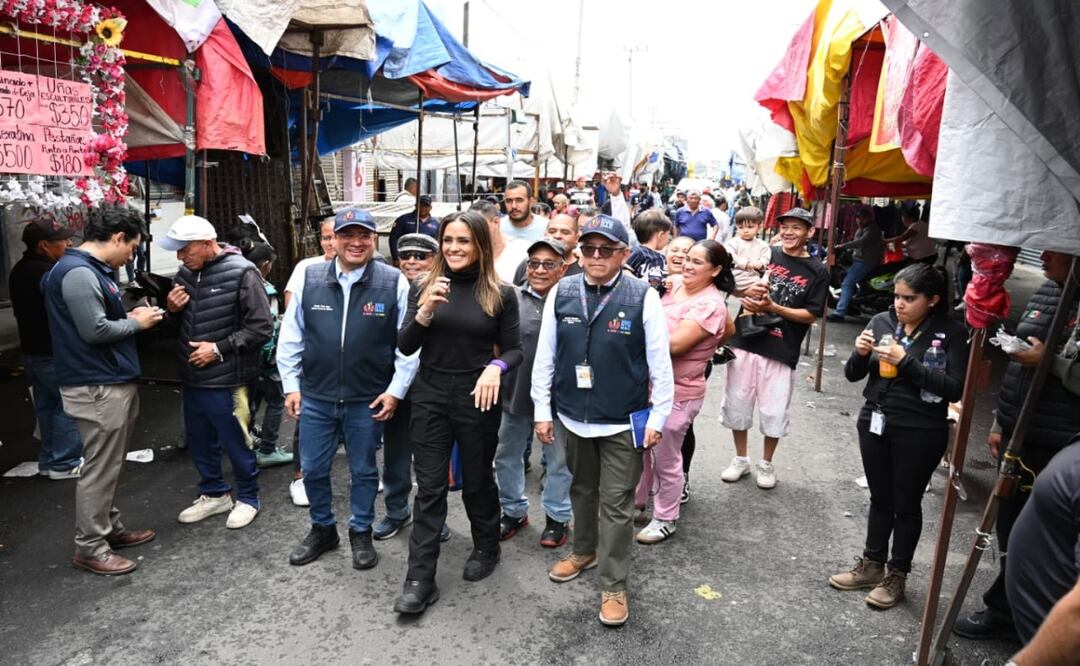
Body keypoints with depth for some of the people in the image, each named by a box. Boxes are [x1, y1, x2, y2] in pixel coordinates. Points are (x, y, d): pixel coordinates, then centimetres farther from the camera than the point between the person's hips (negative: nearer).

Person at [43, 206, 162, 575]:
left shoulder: (93, 270, 13)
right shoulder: (77, 272, -19)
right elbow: (95, 330, -24)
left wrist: (129, 316, 5)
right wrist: (136, 323, -10)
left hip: (114, 382, 10)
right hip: (98, 388, -10)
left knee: (109, 465, 19)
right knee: (99, 468, -1)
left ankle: (111, 527, 32)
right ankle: (90, 547, 10)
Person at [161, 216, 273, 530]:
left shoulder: (241, 273, -15)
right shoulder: (186, 273, 6)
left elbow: (262, 327, -17)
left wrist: (219, 348, -18)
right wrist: (172, 309, -2)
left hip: (226, 380, -7)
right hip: (191, 377, 7)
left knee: (236, 443, 6)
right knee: (199, 441, 18)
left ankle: (247, 498, 26)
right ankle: (214, 494, 37)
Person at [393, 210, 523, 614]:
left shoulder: (501, 294, -5)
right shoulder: (425, 287, 0)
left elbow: (514, 350, -1)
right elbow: (405, 347, -3)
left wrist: (496, 367, -22)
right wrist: (425, 311, -20)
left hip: (477, 399, -1)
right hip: (429, 397, 2)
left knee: (477, 480, 15)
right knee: (429, 488, 4)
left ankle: (486, 549, 40)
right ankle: (420, 580, 11)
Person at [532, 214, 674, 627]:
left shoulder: (644, 298, -12)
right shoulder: (561, 294, -3)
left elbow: (660, 363, -7)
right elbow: (544, 357, 2)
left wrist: (658, 417, -5)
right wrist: (542, 411, 3)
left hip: (622, 422, -3)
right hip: (573, 417, 4)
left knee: (616, 504, 6)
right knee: (582, 491, 23)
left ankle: (613, 586, 21)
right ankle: (584, 551, 47)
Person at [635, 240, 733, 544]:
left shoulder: (709, 305, -19)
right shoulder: (674, 283, 2)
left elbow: (674, 343, -28)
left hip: (676, 393, -7)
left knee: (665, 459, 9)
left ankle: (665, 520, 28)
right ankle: (636, 504, 41)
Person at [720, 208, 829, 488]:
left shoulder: (817, 271, 0)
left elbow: (811, 315, -4)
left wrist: (773, 307, -16)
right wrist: (747, 291, -13)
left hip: (781, 350, -2)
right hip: (744, 342, 2)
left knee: (774, 411, 7)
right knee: (737, 403, 10)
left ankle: (766, 463, 29)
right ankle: (740, 459, 29)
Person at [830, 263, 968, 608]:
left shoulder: (952, 333, -10)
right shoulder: (882, 321, 0)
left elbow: (955, 388, -19)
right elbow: (853, 374, 4)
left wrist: (906, 362, -24)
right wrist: (860, 354, -17)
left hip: (919, 433, -4)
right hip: (874, 423, 4)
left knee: (906, 504, 10)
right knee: (880, 498, 17)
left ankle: (897, 575, 26)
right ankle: (871, 565, 32)